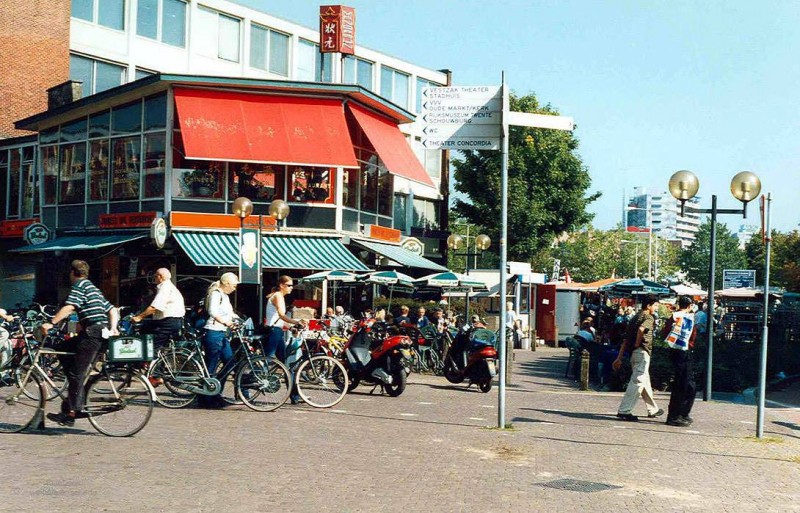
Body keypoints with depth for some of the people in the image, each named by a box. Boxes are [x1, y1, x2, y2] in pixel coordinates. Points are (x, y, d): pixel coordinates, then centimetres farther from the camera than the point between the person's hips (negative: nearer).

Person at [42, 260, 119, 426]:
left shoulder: (79, 285, -2)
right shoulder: (93, 288, 26)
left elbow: (69, 307, -18)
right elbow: (113, 310, 22)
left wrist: (51, 323, -18)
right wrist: (112, 328, 12)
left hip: (92, 333, -9)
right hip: (101, 331, 9)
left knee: (76, 373, -8)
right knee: (63, 350, 16)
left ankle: (71, 413, -10)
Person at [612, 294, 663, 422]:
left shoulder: (635, 317, 18)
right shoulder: (649, 318, -7)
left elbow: (626, 339, 17)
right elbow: (641, 329, -31)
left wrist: (619, 358, 16)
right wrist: (637, 343, -14)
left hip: (633, 353, 9)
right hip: (643, 352, -9)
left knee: (645, 381, 20)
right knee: (637, 381, -8)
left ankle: (652, 409, 33)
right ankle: (624, 411, -12)